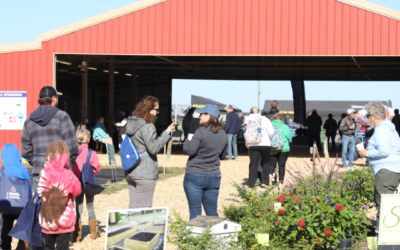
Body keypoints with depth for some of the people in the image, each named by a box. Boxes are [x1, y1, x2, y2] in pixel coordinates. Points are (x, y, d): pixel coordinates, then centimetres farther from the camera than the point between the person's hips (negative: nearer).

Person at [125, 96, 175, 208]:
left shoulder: (131, 123, 13)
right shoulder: (147, 126, -14)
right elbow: (153, 148, -18)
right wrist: (166, 133, -13)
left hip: (130, 173, 8)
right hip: (145, 174, -8)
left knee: (133, 207, 12)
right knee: (144, 208, -2)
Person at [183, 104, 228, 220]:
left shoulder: (201, 132, -14)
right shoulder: (223, 134, 6)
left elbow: (190, 151, -16)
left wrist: (186, 142, 3)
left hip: (195, 176, -6)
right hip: (214, 177, 6)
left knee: (195, 212, 0)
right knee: (212, 212, 13)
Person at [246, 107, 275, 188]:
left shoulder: (248, 121, 8)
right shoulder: (264, 119, 0)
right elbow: (271, 132, -6)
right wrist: (269, 139, 10)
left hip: (252, 146, 2)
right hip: (265, 144, -2)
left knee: (253, 164, 4)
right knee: (266, 163, 15)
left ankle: (251, 184, 1)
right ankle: (265, 181, 8)